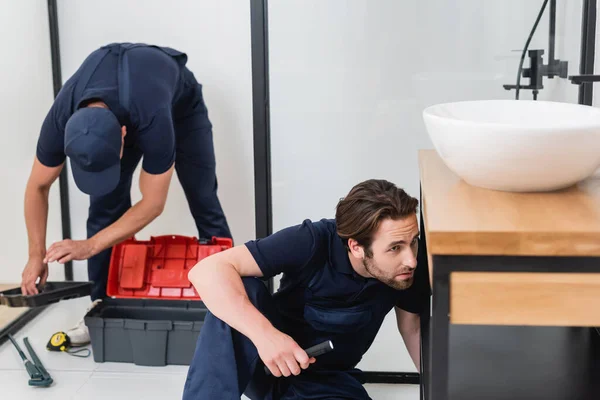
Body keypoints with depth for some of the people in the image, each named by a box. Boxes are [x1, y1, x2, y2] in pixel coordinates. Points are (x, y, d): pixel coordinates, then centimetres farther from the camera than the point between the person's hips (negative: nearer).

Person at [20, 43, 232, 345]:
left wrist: (90, 246, -41)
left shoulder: (152, 121, -48)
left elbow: (152, 204, -38)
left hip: (179, 101, -3)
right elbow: (37, 187, -19)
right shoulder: (61, 120, -36)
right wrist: (36, 255, -21)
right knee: (105, 204, -10)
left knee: (203, 200, -5)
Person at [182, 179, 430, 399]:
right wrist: (264, 333, -46)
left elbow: (412, 328, 6)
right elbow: (208, 271, -34)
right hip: (270, 364, -2)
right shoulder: (312, 243, -27)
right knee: (241, 291, -34)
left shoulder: (411, 268, -15)